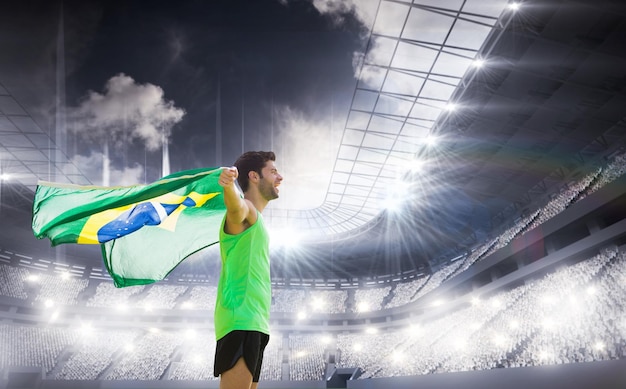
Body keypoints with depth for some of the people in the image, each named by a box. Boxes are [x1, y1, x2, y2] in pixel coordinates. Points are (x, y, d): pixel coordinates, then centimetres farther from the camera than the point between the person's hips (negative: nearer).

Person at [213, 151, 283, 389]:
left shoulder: (254, 219, 22)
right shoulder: (246, 210, -8)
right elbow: (235, 206, -32)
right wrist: (229, 185, -54)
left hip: (253, 323, 9)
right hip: (241, 322, -9)